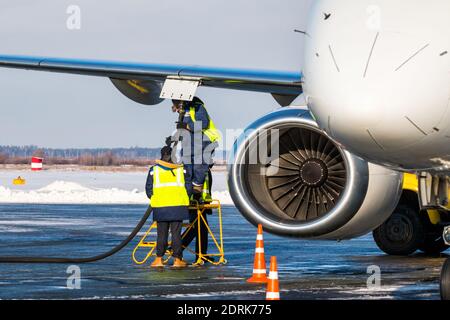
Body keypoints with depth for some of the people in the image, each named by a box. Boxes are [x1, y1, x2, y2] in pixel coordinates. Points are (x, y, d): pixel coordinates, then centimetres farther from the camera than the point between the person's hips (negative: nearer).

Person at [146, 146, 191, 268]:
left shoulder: (154, 170, 3)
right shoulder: (181, 169, 3)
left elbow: (149, 189, 5)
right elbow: (188, 188, 3)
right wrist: (184, 199, 18)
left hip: (160, 207, 0)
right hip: (178, 206, 0)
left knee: (161, 234, 8)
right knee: (176, 233, 4)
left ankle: (159, 259, 6)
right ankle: (178, 260, 6)